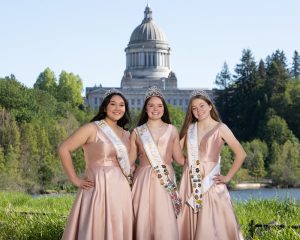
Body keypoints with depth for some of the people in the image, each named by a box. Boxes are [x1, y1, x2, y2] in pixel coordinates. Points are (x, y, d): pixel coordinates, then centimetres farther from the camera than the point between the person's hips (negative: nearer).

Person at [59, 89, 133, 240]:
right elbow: (64, 149, -7)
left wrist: (130, 175, 8)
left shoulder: (126, 135, 14)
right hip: (98, 188, -6)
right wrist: (75, 180, -8)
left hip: (121, 190, 6)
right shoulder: (92, 129, -3)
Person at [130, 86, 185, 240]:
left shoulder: (172, 130, 10)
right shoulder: (137, 132, 9)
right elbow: (130, 160, 11)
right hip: (144, 181, 0)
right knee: (144, 221, -2)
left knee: (165, 223, -7)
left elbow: (179, 159, 14)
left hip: (166, 181, 0)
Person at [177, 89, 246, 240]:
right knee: (189, 225, 4)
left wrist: (228, 177, -6)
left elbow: (241, 154, -5)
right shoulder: (189, 128, 11)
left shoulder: (220, 128, 0)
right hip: (189, 182, 4)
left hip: (210, 181, -4)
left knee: (211, 227, -5)